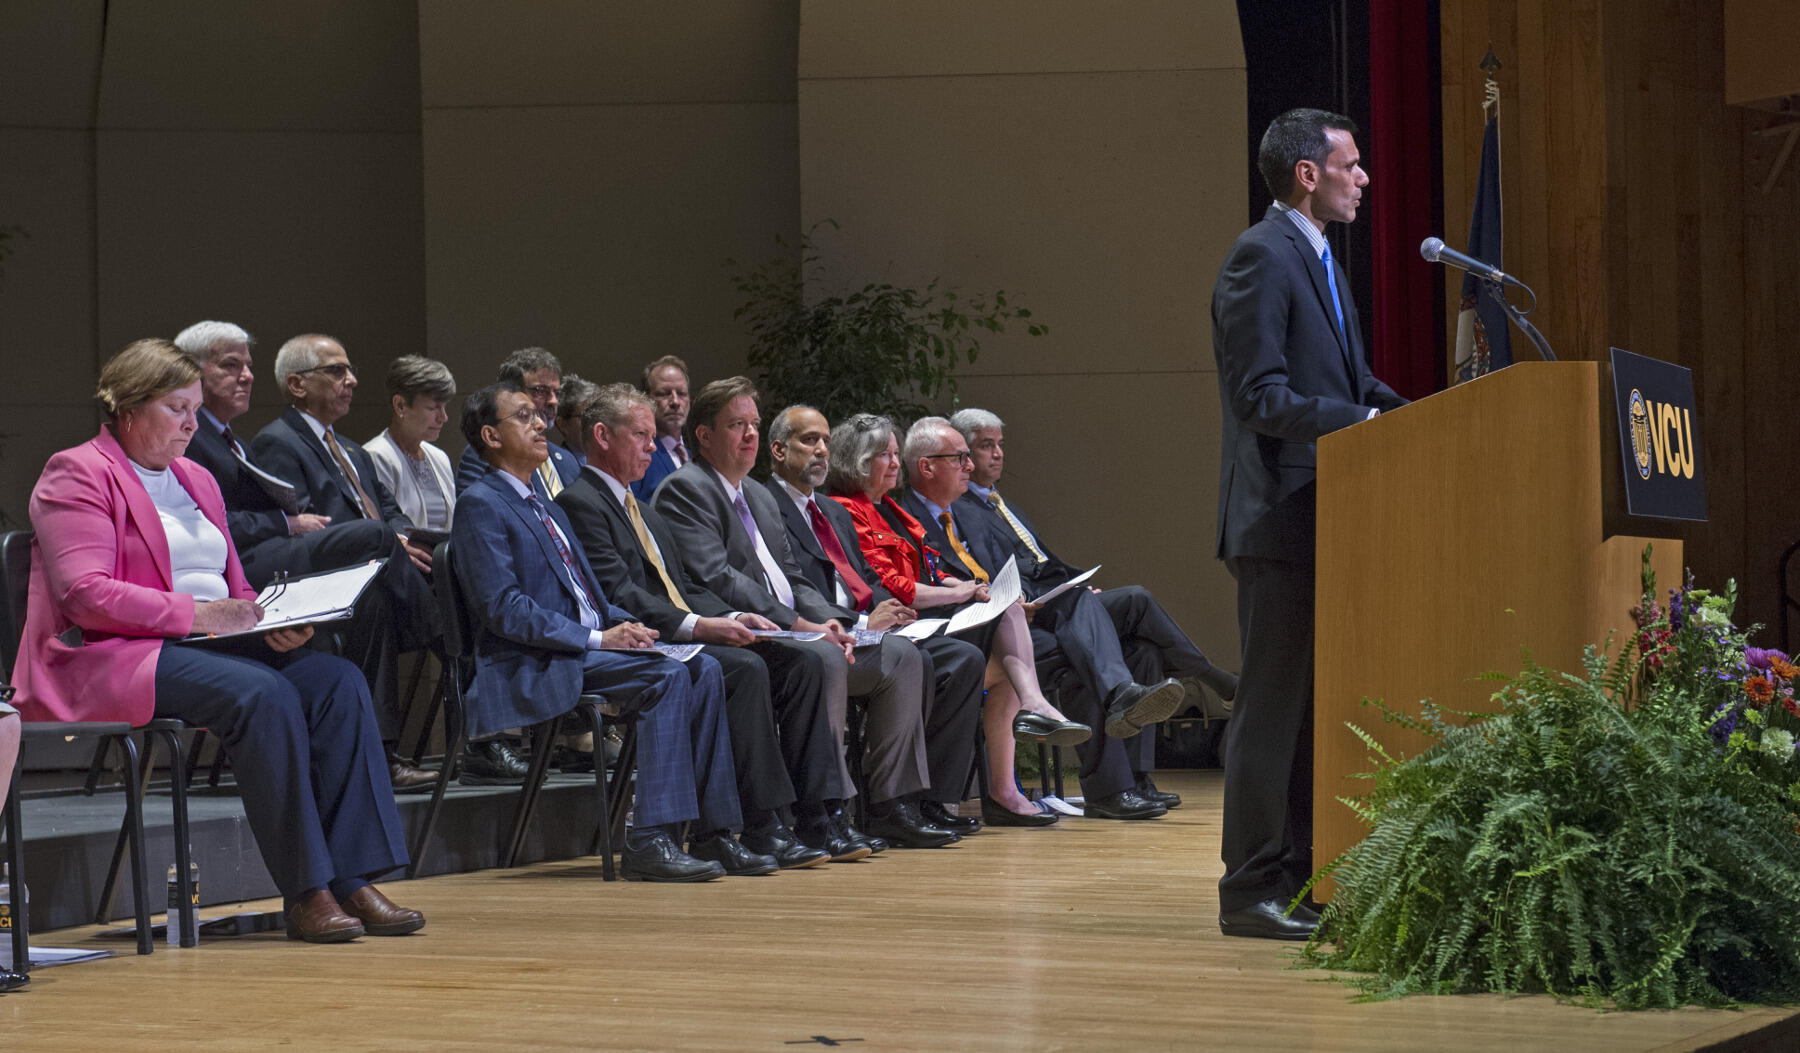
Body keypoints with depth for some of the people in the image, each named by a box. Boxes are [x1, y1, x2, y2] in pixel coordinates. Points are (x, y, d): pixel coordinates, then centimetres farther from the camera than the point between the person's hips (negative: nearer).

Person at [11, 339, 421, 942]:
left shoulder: (197, 480, 23)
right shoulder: (77, 475, -2)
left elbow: (234, 588, 25)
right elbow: (84, 594, -15)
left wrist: (274, 621, 1)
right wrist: (196, 614, -20)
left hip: (208, 646, 8)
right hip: (103, 659, -8)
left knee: (338, 681, -17)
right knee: (263, 694, -33)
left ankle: (354, 880, -23)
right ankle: (305, 893, -30)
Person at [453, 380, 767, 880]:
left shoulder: (548, 510, 25)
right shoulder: (480, 505, -5)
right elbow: (503, 608, -15)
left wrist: (626, 624, 1)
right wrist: (597, 638, -19)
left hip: (584, 647, 9)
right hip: (532, 669, -9)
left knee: (703, 670, -11)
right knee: (667, 676, -27)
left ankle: (712, 833, -14)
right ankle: (650, 842, -31)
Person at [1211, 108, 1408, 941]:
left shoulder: (1319, 258, 19)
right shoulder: (1260, 257, -12)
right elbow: (1261, 395, -19)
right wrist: (1361, 421, -22)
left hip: (1327, 513, 10)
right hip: (1281, 516, -10)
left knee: (1316, 700, 11)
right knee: (1273, 701, -7)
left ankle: (1304, 873, 17)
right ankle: (1251, 888, -3)